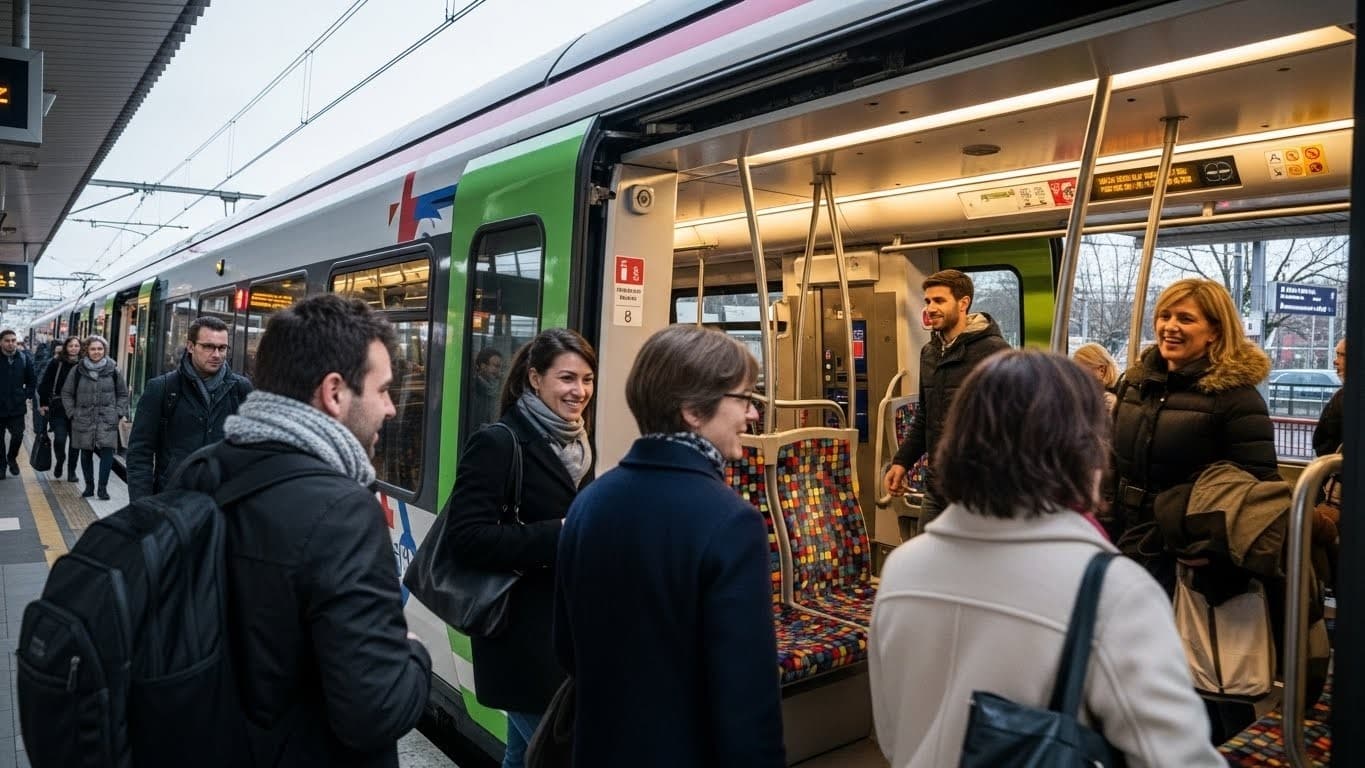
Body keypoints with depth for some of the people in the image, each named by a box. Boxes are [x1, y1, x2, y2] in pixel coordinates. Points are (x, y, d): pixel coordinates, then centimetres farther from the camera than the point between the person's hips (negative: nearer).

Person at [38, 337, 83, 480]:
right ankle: (59, 461, 20)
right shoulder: (56, 363, -1)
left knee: (75, 440, 5)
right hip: (58, 408, -1)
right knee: (59, 439, -10)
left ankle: (71, 471, 19)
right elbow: (45, 384, 2)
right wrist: (43, 403, 0)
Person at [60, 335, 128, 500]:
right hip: (84, 420, 1)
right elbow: (66, 393, 12)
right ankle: (89, 486, 22)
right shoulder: (78, 370, 3)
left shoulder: (114, 371, 3)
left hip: (107, 420, -1)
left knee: (107, 451, -12)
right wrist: (72, 413, 4)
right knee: (86, 453, 9)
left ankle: (103, 487, -4)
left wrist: (119, 413, 2)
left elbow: (123, 394, 12)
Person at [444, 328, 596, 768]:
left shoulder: (574, 444, 10)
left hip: (565, 628, 8)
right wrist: (558, 535, -26)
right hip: (523, 636, -8)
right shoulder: (498, 443, -15)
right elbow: (466, 537, -24)